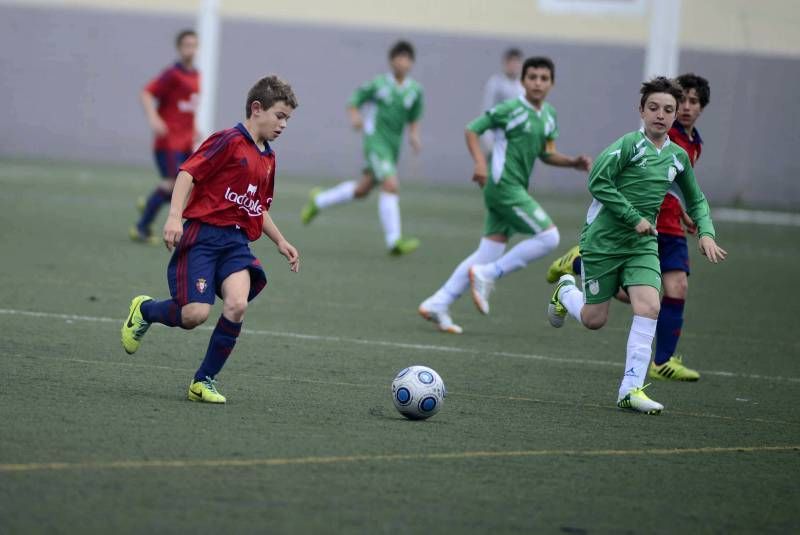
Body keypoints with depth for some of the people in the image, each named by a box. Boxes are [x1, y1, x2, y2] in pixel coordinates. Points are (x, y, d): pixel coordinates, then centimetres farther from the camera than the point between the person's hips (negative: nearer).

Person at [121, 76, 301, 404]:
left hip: (237, 242, 7)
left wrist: (280, 242, 26)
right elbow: (189, 172, -14)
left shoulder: (268, 158, 20)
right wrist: (175, 216, -25)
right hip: (205, 233, -7)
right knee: (195, 314, -17)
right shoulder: (229, 141, -5)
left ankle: (204, 382, -5)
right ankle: (144, 310, 17)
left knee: (237, 305, -19)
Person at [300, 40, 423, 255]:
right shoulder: (378, 84, -7)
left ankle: (319, 200, 38)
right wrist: (355, 117, -19)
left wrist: (414, 136, -1)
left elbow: (413, 119, 17)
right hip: (375, 139, -6)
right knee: (390, 185, -21)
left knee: (362, 189, 15)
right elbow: (354, 102, 1)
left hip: (393, 145, 6)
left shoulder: (415, 90, 6)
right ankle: (394, 240, -21)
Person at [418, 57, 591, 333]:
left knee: (489, 254, 7)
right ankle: (488, 275, -7)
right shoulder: (510, 110, -10)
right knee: (548, 236, -14)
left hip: (516, 190, 8)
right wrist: (480, 162, -20)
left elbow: (546, 154, 21)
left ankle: (437, 305, 9)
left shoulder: (549, 115, 12)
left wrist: (574, 162, 5)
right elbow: (472, 129, -7)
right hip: (504, 186, -8)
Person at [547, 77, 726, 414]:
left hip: (642, 245, 4)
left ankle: (631, 389, -15)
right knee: (594, 320, 4)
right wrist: (635, 218, -20)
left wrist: (706, 233, 3)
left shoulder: (677, 157, 6)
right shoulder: (629, 145, -13)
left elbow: (695, 200, 20)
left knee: (649, 306, -18)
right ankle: (565, 291, 40)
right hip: (603, 241, -4)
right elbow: (597, 181, -21)